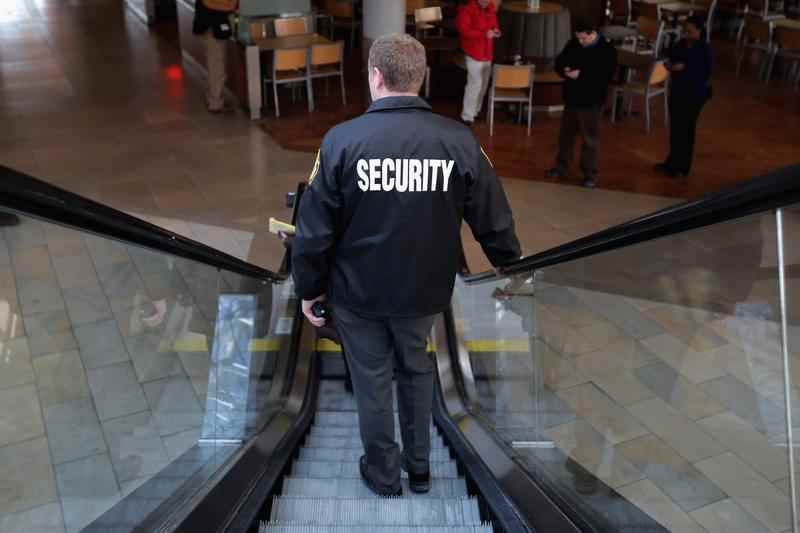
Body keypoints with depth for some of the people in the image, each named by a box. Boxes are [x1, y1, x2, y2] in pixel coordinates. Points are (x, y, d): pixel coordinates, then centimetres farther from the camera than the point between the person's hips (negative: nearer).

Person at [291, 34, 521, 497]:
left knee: (372, 381, 17)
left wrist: (309, 288, 2)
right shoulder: (460, 140, -14)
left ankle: (384, 475, 35)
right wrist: (510, 264, 12)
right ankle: (420, 467, 39)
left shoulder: (342, 139, -18)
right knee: (416, 371, 25)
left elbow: (315, 228, -13)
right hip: (424, 288, 2)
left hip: (357, 289, -2)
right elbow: (494, 221, -7)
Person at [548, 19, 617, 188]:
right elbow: (559, 62, 12)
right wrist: (564, 70, -11)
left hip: (591, 102, -6)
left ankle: (590, 174, 12)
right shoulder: (573, 44, 4)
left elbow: (605, 77, -21)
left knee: (590, 139, 1)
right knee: (566, 134, 16)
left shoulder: (607, 50, -13)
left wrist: (581, 75, -25)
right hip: (571, 98, 6)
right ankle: (561, 167, 31)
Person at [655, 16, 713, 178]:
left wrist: (685, 68, -28)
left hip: (694, 95, -7)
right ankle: (672, 161, 28)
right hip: (677, 91, 7)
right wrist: (669, 65, -7)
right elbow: (672, 59, 16)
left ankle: (683, 167, 10)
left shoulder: (705, 49, -15)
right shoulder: (680, 44, 4)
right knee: (675, 127, 14)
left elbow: (705, 73, -21)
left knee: (687, 129, 1)